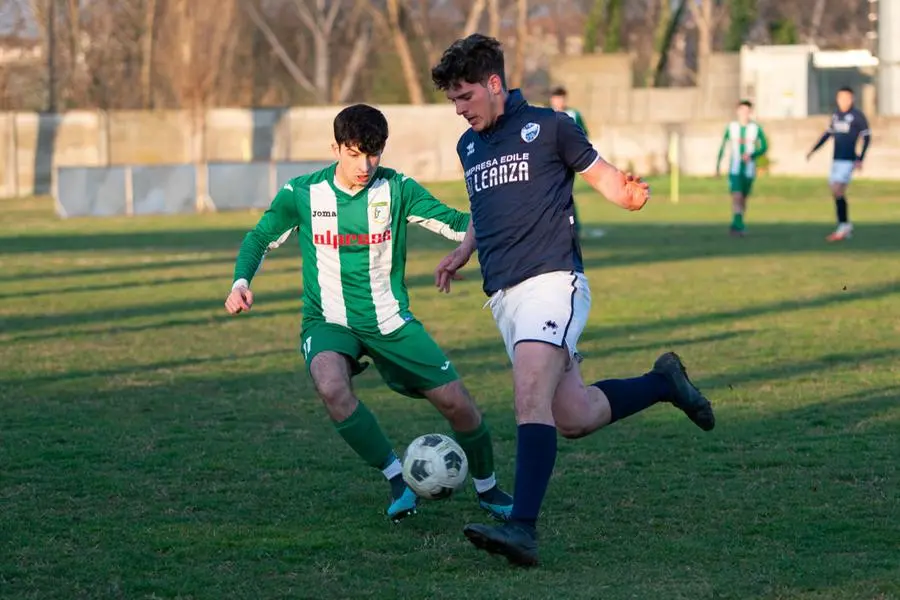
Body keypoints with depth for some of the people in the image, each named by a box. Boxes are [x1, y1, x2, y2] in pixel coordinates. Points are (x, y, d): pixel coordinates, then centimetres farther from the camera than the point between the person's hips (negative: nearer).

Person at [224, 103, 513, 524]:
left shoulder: (397, 190, -7)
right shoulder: (302, 194, -7)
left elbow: (457, 224, -11)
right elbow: (260, 239, 7)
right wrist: (241, 281, -12)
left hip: (390, 322, 1)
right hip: (329, 322, -1)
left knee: (457, 404, -5)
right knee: (331, 387, -35)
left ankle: (487, 489, 25)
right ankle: (396, 478, -16)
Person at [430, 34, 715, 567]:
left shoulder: (547, 127, 1)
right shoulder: (469, 147, 19)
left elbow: (599, 171, 4)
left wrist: (628, 193, -17)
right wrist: (461, 255, 22)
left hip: (551, 281, -7)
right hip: (502, 295, 7)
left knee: (531, 399, -24)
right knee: (573, 416, 4)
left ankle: (523, 528, -31)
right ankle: (662, 384, 30)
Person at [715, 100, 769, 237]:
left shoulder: (756, 128, -3)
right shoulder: (731, 127, -1)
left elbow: (764, 147, 1)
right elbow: (722, 147, 7)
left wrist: (751, 155, -17)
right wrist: (718, 166, 8)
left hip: (749, 169, 1)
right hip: (734, 169, -1)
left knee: (743, 198, 12)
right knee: (736, 196, -18)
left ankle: (738, 225, 29)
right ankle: (738, 225, -25)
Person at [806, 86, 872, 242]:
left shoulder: (857, 116, -8)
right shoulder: (836, 115, 12)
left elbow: (867, 137, -7)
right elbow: (828, 133, 24)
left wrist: (860, 159, -14)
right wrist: (813, 150, 20)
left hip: (848, 160, -7)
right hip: (836, 159, 7)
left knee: (837, 191, -15)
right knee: (837, 193, 9)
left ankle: (843, 227, -10)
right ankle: (847, 227, 19)